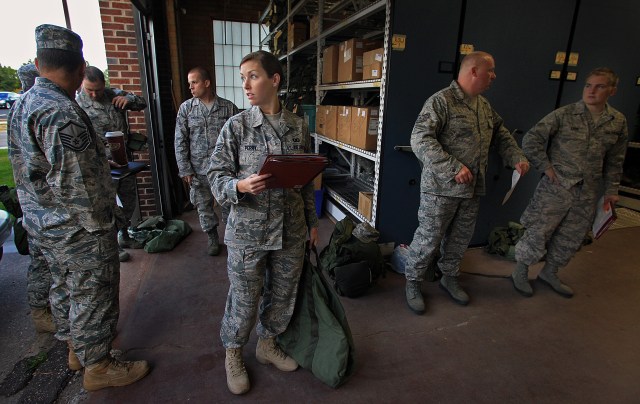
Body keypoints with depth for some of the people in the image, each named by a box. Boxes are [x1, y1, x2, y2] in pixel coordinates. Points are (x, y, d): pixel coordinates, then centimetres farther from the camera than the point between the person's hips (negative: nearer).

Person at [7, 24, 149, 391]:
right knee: (93, 295, 6)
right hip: (78, 229, -10)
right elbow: (76, 184, -26)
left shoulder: (24, 104, 7)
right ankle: (98, 366, 24)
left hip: (44, 224, 10)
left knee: (65, 289, 23)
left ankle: (77, 347, 43)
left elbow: (32, 170, 14)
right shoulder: (61, 112, -24)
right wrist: (101, 224, -15)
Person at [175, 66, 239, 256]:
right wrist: (185, 170, -4)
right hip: (199, 169, 2)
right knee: (204, 205, 12)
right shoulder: (186, 108, 0)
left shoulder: (228, 107, -3)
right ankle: (212, 237, 31)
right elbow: (180, 141, 0)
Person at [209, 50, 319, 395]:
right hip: (248, 231, -3)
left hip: (291, 231, 3)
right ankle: (233, 353, 39)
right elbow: (217, 176, -6)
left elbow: (307, 179, 9)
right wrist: (240, 186, -27)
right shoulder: (236, 127, -6)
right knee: (243, 299, 11)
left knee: (283, 295, 17)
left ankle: (267, 344, 45)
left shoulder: (299, 127, 2)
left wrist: (312, 221, 13)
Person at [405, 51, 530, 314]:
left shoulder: (484, 105, 14)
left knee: (460, 238, 18)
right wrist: (454, 168, -26)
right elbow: (420, 140, -22)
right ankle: (413, 283, 20)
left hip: (473, 189, 8)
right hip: (442, 188, -8)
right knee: (428, 239, 1)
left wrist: (517, 158, 10)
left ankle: (449, 277, 38)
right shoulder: (441, 101, -14)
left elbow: (501, 134, 26)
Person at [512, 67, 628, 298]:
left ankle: (550, 273, 36)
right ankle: (520, 273, 22)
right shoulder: (564, 115, -9)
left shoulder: (618, 123, 5)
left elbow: (614, 162, 13)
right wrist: (545, 166, -11)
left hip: (588, 194, 5)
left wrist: (611, 191, 12)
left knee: (571, 239, 15)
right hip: (556, 188, -4)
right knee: (538, 233, 2)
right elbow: (530, 140, -8)